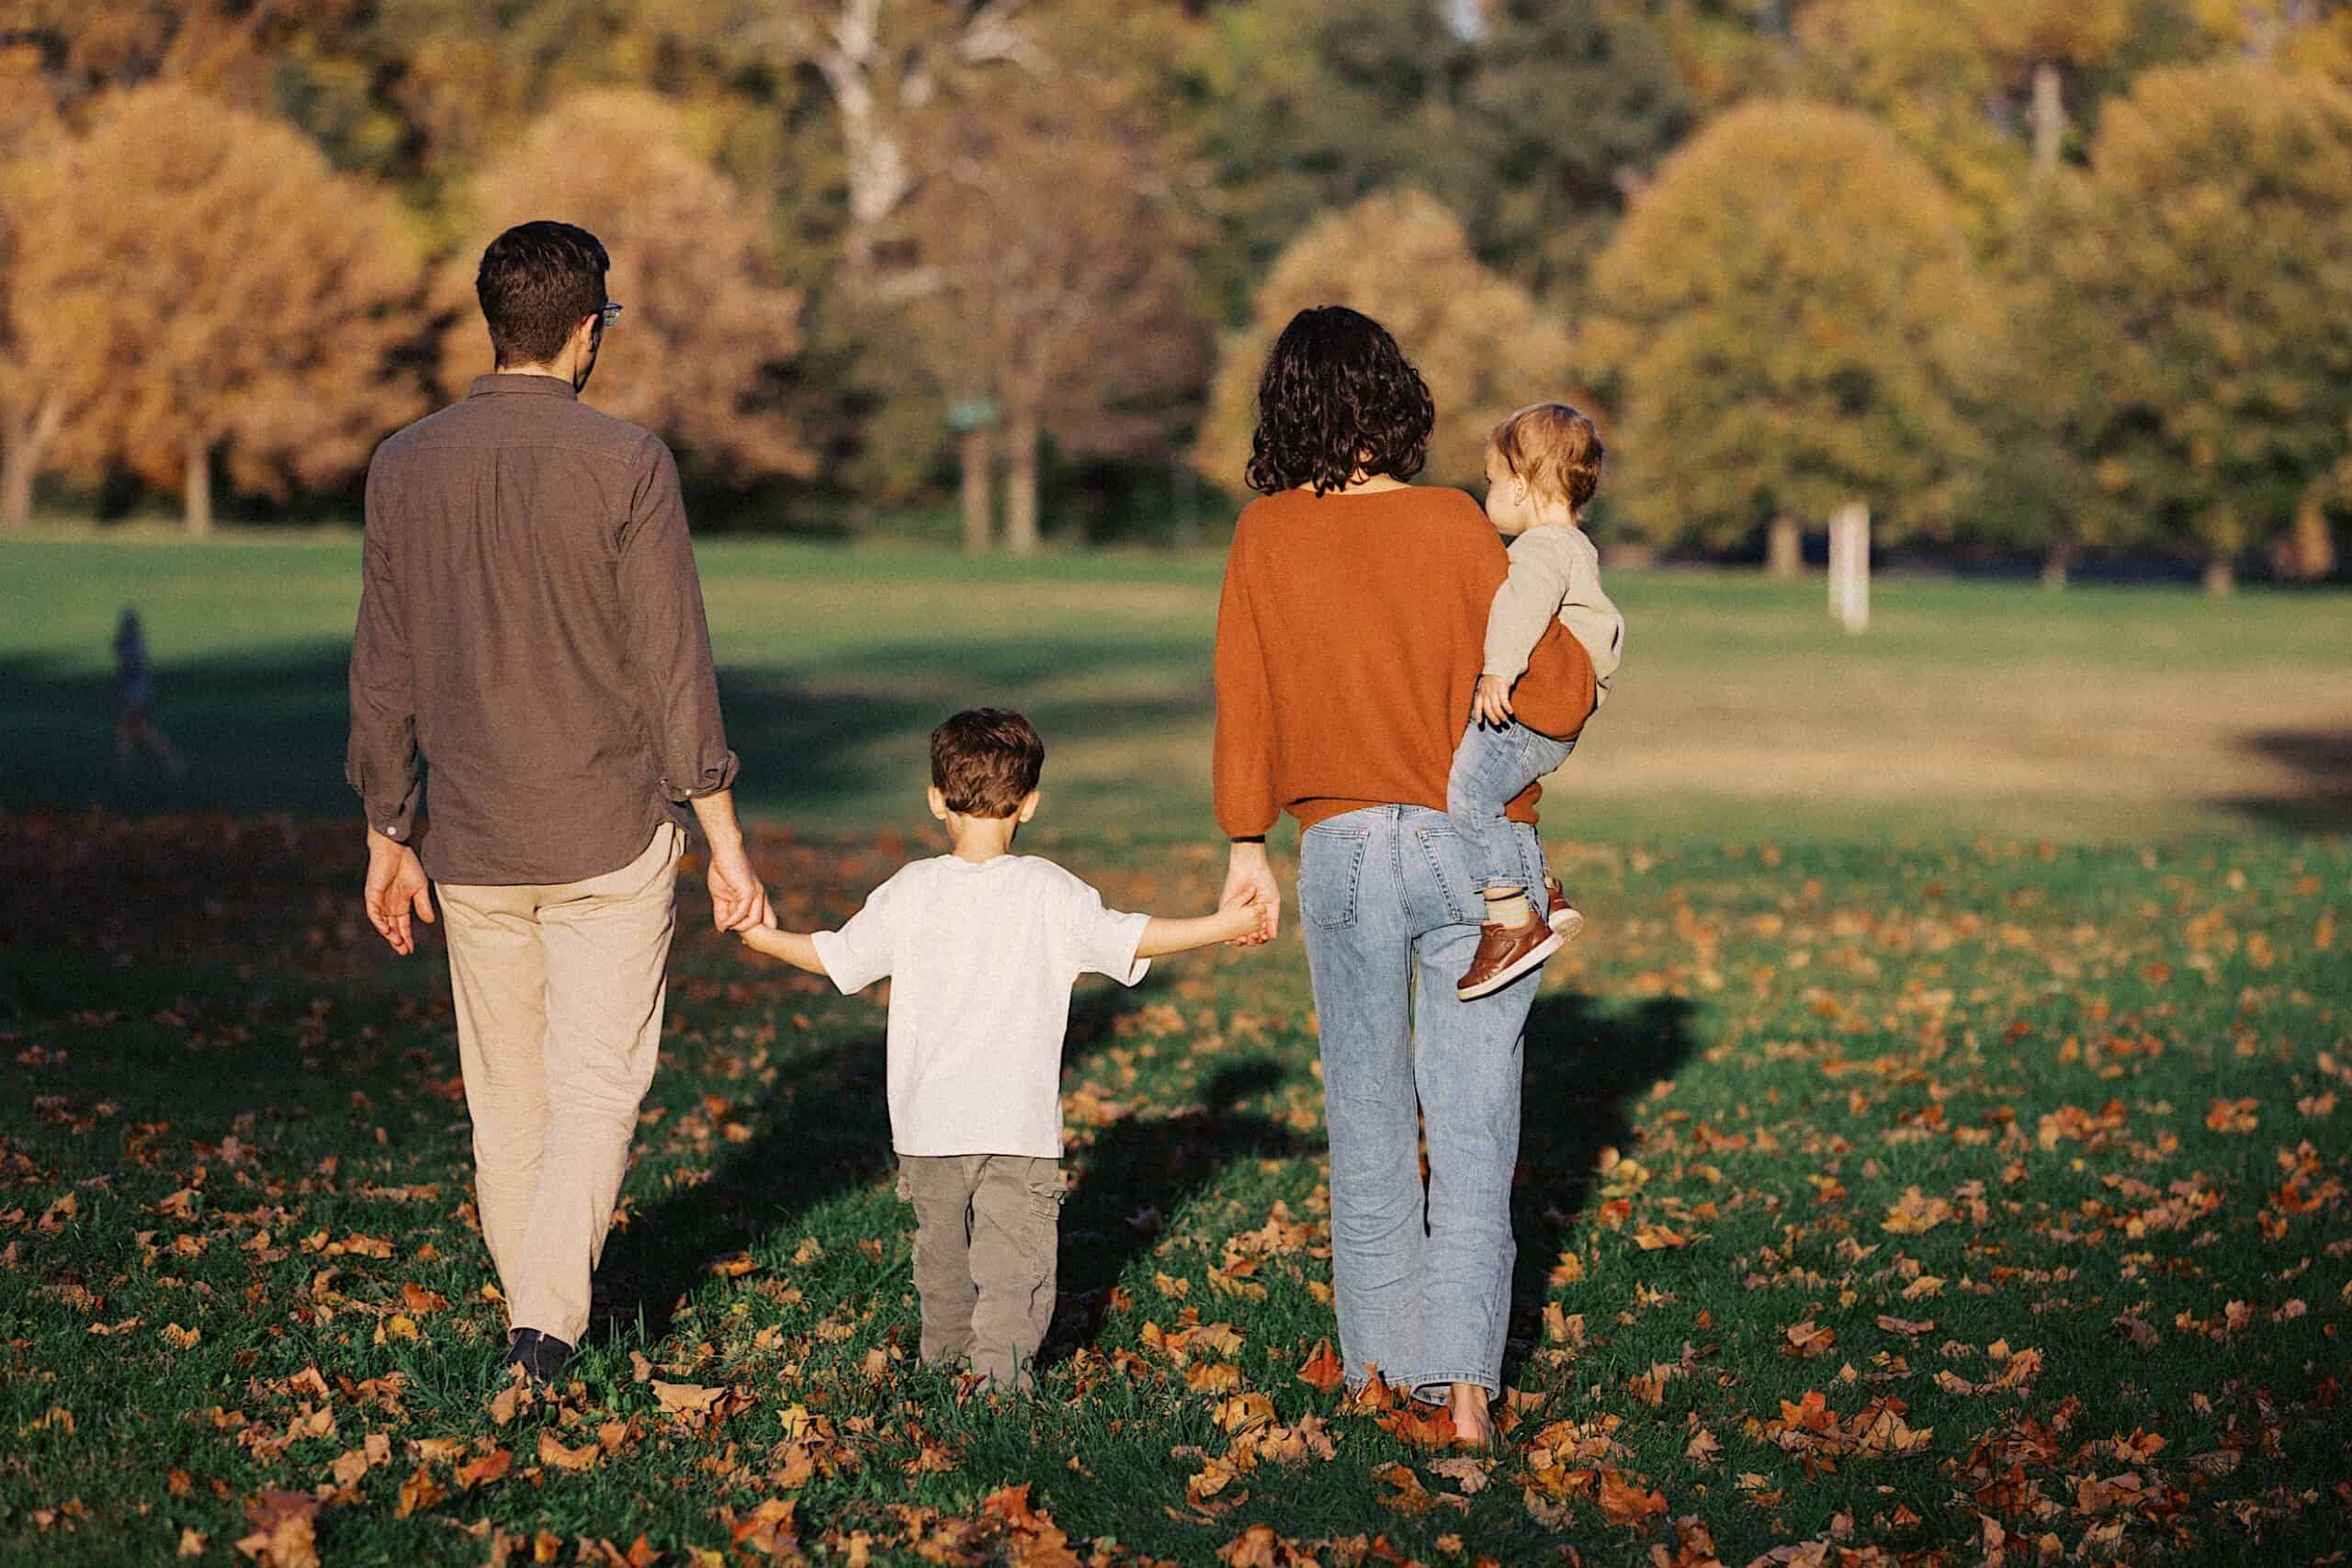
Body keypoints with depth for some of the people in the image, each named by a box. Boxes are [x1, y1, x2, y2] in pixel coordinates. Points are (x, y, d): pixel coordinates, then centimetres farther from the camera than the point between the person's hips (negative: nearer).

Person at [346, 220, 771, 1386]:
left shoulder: (405, 466, 1)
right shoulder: (626, 463, -10)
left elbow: (383, 670, 6)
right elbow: (674, 664, -11)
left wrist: (388, 835, 16)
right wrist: (726, 842, -6)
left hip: (470, 841, 4)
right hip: (612, 832, -3)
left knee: (505, 1093, 15)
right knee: (598, 1082, 3)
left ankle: (529, 1310, 26)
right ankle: (548, 1322, -9)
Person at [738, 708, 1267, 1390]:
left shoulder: (911, 892, 0)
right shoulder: (1048, 893, -5)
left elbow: (837, 956, 6)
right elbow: (1127, 939, -7)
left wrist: (766, 938, 25)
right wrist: (1221, 926, 2)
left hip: (928, 1128, 3)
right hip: (1019, 1127, -3)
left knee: (942, 1255, 20)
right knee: (1015, 1262, -1)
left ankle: (943, 1365, 32)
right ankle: (1001, 1375, -15)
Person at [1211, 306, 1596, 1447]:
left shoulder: (1265, 537, -3)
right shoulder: (1453, 527, -9)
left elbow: (1244, 704, 5)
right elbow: (1551, 698, -8)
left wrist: (1247, 847, 16)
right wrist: (1578, 650, 14)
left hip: (1344, 848, 2)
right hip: (1480, 847, -2)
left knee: (1366, 1116, 15)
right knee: (1472, 1122, 1)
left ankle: (1378, 1352, 24)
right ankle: (1462, 1377, -6)